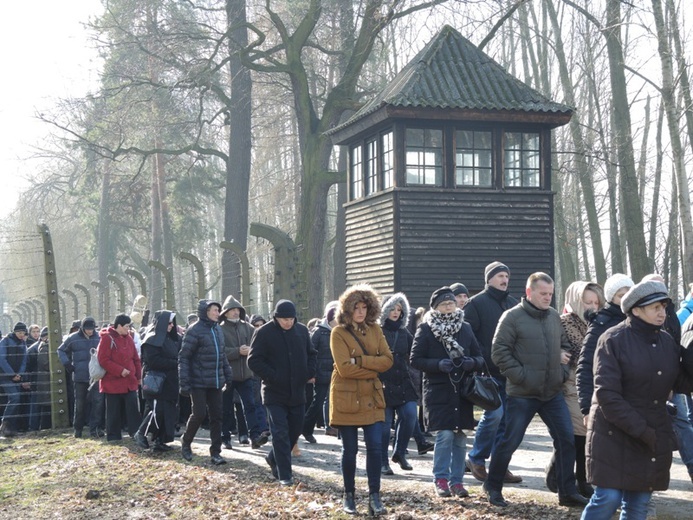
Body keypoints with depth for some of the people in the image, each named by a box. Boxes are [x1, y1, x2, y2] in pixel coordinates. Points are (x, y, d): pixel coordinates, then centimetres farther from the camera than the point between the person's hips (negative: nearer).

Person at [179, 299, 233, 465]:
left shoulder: (218, 330, 12)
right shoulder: (194, 330, -10)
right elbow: (184, 357, -11)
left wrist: (228, 375, 15)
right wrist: (184, 383, -15)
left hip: (216, 382, 7)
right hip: (198, 383, -7)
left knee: (216, 416, 4)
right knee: (199, 414, -8)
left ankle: (215, 452, 9)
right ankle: (186, 442, 18)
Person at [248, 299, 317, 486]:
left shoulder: (302, 331, 5)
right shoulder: (264, 333, -9)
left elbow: (311, 354, 18)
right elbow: (254, 360, -10)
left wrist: (310, 373, 1)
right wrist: (272, 377, -19)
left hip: (297, 392, 5)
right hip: (275, 393, -5)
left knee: (295, 430, 13)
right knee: (280, 433, -6)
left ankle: (274, 459, 36)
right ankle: (284, 475, -1)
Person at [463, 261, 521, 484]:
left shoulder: (513, 304, 15)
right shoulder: (477, 303, -2)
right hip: (489, 372, -6)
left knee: (506, 418, 5)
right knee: (495, 413, -14)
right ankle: (475, 459, 4)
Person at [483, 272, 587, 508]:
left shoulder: (554, 316, 9)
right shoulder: (512, 317, -9)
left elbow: (565, 344, 21)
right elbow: (499, 352, -11)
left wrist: (562, 370, 7)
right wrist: (522, 376, -15)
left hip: (553, 392, 6)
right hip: (522, 394, -5)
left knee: (567, 439, 3)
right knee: (510, 442, 1)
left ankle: (567, 492, 14)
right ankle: (493, 487, 19)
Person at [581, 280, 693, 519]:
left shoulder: (668, 342, 6)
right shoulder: (613, 340, -11)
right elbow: (607, 395, -16)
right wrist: (641, 430, -18)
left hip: (655, 439, 5)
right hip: (614, 435, -5)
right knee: (608, 499, -9)